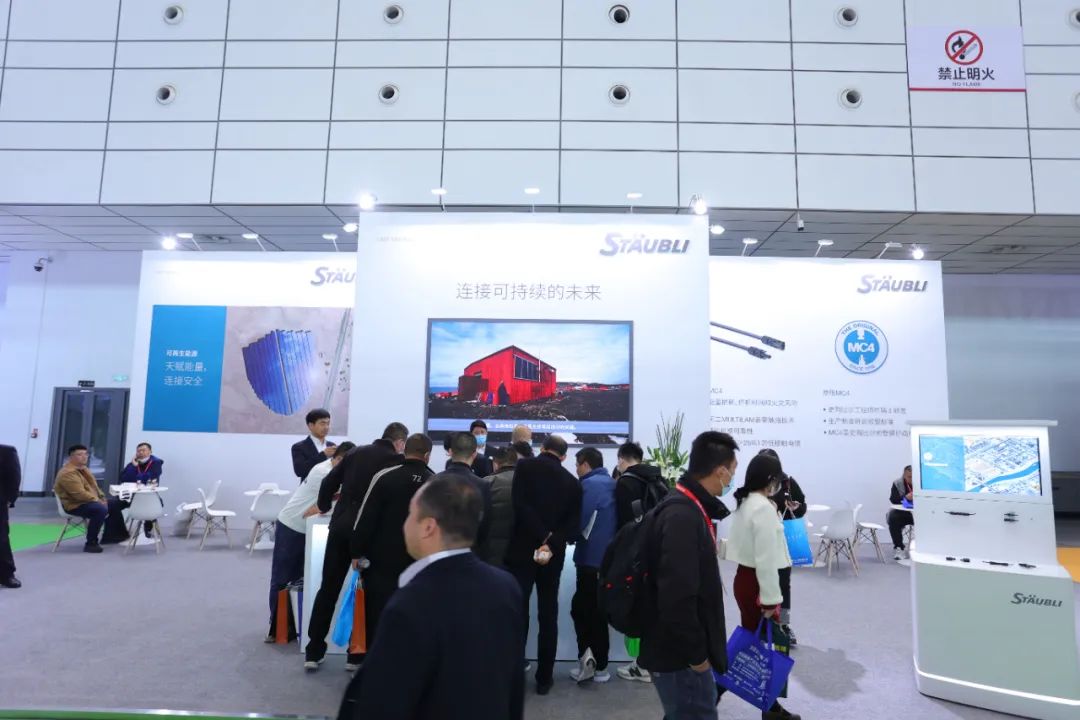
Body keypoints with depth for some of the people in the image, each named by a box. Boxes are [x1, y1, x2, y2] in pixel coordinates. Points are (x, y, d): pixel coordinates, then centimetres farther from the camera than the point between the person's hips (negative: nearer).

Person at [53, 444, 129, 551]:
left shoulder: (82, 469, 14)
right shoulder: (68, 473, -22)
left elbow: (93, 486, 21)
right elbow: (80, 494, -29)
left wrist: (102, 497, 5)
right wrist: (98, 500, -21)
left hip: (89, 501, 11)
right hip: (75, 505, -11)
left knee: (115, 503, 19)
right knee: (101, 510, -36)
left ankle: (109, 535, 25)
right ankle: (91, 543, -26)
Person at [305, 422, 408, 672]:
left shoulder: (357, 452, 11)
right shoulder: (399, 460, 0)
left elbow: (329, 482, 11)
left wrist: (323, 506, 29)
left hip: (341, 526, 4)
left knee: (328, 589, 13)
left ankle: (313, 653, 18)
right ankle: (356, 654, 16)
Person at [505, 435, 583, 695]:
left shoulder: (525, 466, -2)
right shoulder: (573, 482, 7)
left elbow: (521, 505, -15)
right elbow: (573, 525, -3)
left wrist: (542, 537, -13)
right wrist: (551, 545, -11)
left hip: (522, 550, -2)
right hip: (553, 555, 3)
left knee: (518, 612, 5)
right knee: (548, 616, 11)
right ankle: (544, 678, 16)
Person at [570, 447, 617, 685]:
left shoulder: (589, 485, -13)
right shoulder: (613, 484, 11)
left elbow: (580, 521, -18)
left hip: (592, 557, -7)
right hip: (609, 557, 7)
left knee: (580, 608, 5)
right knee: (599, 610, 14)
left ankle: (586, 653, -8)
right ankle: (600, 665, 19)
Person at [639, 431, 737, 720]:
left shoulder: (688, 507, 8)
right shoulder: (682, 516, -25)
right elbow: (676, 596, -30)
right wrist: (695, 653, -19)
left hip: (684, 650, 10)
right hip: (680, 654, -10)